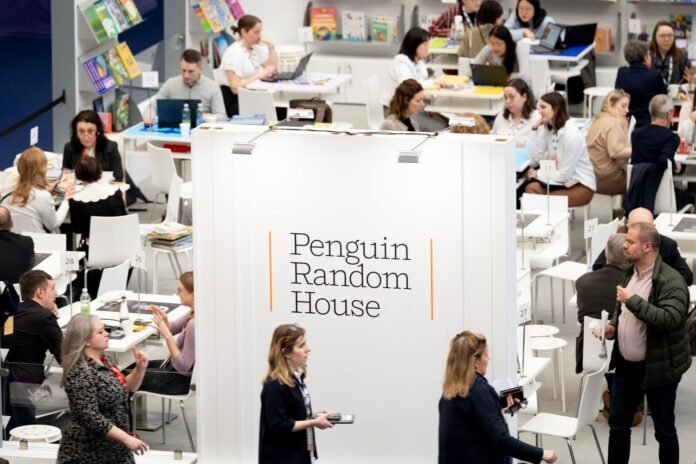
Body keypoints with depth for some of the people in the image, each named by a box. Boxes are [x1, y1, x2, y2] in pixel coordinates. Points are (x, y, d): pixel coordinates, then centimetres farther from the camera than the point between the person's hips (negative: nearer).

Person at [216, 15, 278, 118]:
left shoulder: (257, 48, 9)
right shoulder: (234, 52, -15)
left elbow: (273, 70, 10)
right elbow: (235, 88, -22)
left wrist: (271, 47, 2)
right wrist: (260, 75, -23)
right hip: (232, 102, -7)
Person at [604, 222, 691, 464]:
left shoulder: (671, 281, -20)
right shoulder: (630, 273, 6)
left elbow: (669, 319, -33)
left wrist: (632, 299, -30)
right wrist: (614, 326, 1)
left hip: (658, 368, -7)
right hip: (626, 365, 8)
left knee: (664, 430, 6)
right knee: (618, 424, 14)